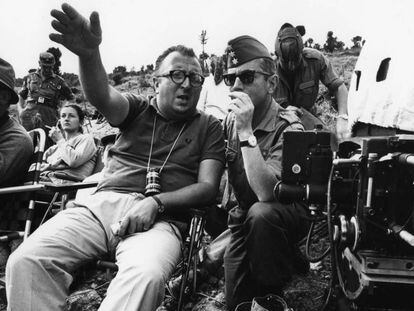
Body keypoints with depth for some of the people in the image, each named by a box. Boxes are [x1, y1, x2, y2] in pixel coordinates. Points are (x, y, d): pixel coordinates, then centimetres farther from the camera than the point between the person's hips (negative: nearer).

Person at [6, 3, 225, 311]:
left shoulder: (209, 127, 13)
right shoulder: (138, 109, 17)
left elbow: (208, 186, 3)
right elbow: (103, 97, -5)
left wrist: (156, 202, -14)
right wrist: (89, 54, -28)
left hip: (159, 218, -2)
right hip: (101, 204, 3)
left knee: (146, 275, -37)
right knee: (25, 260, -21)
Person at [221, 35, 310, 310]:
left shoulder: (288, 129, -24)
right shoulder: (231, 120, -5)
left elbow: (266, 193, -37)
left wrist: (246, 132, -39)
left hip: (288, 213, -5)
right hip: (244, 216, 6)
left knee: (260, 214, -41)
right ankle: (286, 259, 25)